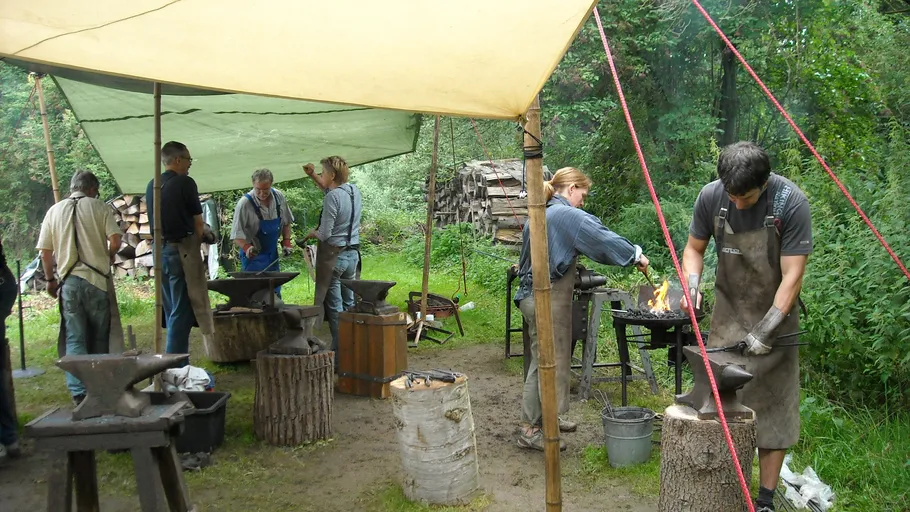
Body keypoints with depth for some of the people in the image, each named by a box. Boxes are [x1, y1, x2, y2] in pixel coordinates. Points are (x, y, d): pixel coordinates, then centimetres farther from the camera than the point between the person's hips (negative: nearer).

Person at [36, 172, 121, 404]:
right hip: (97, 279, -1)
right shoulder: (100, 207, 0)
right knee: (99, 336, 12)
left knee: (74, 339, 4)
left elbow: (45, 252, 7)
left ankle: (79, 391, -3)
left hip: (69, 281, 2)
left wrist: (51, 280, 20)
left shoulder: (54, 211, 8)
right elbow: (115, 242, -9)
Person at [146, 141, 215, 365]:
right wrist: (202, 236, 14)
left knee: (170, 311, 14)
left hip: (160, 250, 7)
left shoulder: (151, 186, 11)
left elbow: (155, 222, 16)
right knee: (181, 312, -3)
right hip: (182, 250, -7)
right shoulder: (185, 183, -9)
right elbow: (197, 223, -6)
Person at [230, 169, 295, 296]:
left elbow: (286, 222, 12)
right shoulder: (244, 203, -19)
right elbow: (236, 235, -19)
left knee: (275, 292, 12)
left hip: (272, 254, 5)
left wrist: (286, 242, 3)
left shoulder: (279, 197, -3)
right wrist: (246, 247, -35)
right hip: (252, 256, -5)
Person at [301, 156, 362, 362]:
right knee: (350, 304, 14)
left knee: (334, 306, 0)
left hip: (333, 255, -7)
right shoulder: (354, 190, 6)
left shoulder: (332, 197, -18)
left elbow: (325, 234, -18)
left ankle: (340, 352, 1)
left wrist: (312, 234, 2)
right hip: (353, 254, 7)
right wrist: (312, 175, 24)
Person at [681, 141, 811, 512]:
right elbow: (694, 248, 6)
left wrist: (766, 328, -21)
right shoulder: (711, 196, -10)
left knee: (773, 408, 1)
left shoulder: (791, 202, -20)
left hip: (775, 315, -2)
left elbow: (792, 275, -18)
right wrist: (691, 284, -13)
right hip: (728, 315, 3)